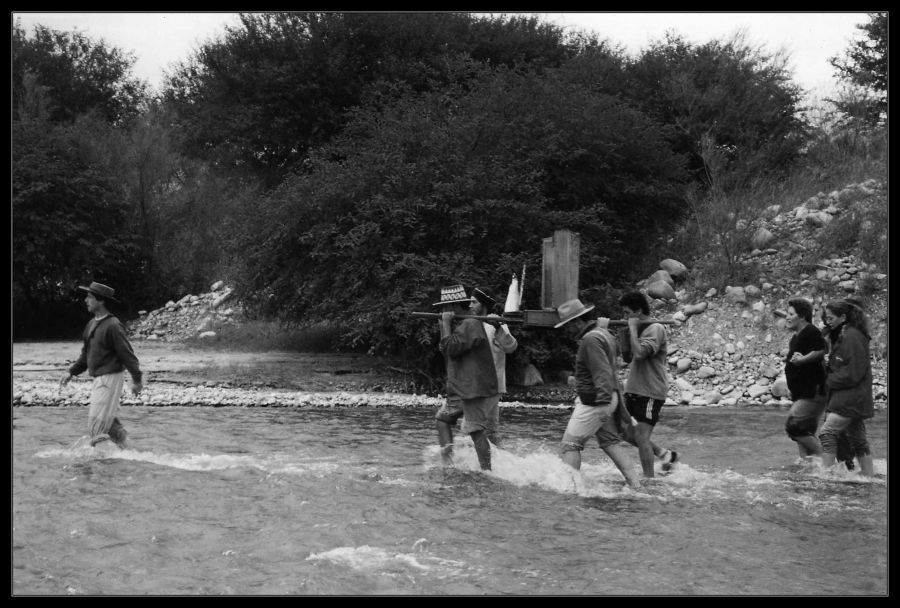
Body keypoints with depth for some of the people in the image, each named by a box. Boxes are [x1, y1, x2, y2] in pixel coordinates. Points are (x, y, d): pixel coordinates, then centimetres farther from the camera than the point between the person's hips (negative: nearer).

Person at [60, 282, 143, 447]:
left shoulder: (113, 326, -17)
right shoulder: (91, 324, 10)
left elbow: (127, 354, -17)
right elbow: (86, 353, 20)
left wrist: (136, 379, -16)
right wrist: (72, 372, 14)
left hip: (111, 377, -9)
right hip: (99, 378, 9)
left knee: (98, 422, -10)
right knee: (108, 419, 14)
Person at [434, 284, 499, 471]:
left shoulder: (470, 324, -14)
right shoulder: (460, 325, 17)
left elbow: (452, 348, -23)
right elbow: (445, 351, 16)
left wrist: (446, 324, -14)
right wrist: (443, 327, 5)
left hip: (476, 390, -11)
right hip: (462, 390, 11)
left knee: (476, 431, -9)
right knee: (443, 417, 16)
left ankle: (487, 471, -6)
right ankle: (448, 460, 11)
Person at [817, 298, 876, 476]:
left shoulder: (852, 336, -16)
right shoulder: (841, 335, 14)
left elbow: (852, 373, -19)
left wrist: (829, 380, -11)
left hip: (850, 398, -10)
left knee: (827, 432, -15)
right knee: (857, 439, 13)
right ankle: (869, 475, 19)